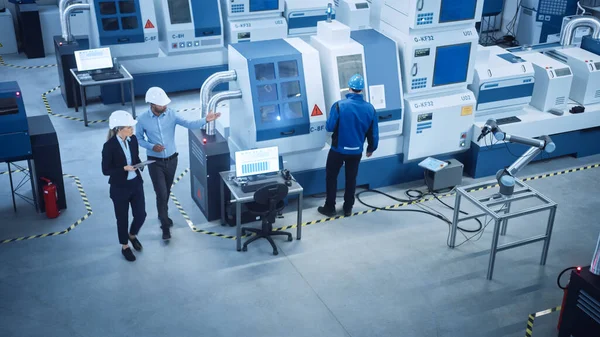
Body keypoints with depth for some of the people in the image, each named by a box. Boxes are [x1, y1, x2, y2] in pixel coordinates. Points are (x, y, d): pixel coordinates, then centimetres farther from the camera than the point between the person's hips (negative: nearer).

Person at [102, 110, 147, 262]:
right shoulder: (109, 146, -21)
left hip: (136, 183, 5)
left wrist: (139, 164, -10)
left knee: (141, 215, 11)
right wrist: (124, 168, -27)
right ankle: (125, 247, 35)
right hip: (119, 188, -5)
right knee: (122, 218, 12)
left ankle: (132, 235, 43)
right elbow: (106, 170, -16)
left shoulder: (133, 139, -5)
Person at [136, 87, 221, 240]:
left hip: (171, 160, 3)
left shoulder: (171, 114, -9)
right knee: (161, 193, -5)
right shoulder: (142, 119, -12)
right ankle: (165, 226, 9)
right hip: (155, 162, -3)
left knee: (166, 191, 19)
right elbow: (139, 139, -1)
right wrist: (152, 146, -19)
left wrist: (205, 120, -34)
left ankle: (162, 215, 45)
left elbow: (189, 124, -18)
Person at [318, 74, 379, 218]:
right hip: (356, 151, 3)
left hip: (338, 150, -3)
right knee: (351, 179, 18)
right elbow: (374, 133, -1)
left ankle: (330, 208, 20)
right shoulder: (370, 108, -8)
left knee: (331, 178, 14)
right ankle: (348, 208, 27)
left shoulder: (339, 105, -20)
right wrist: (371, 148, 16)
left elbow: (329, 127, -15)